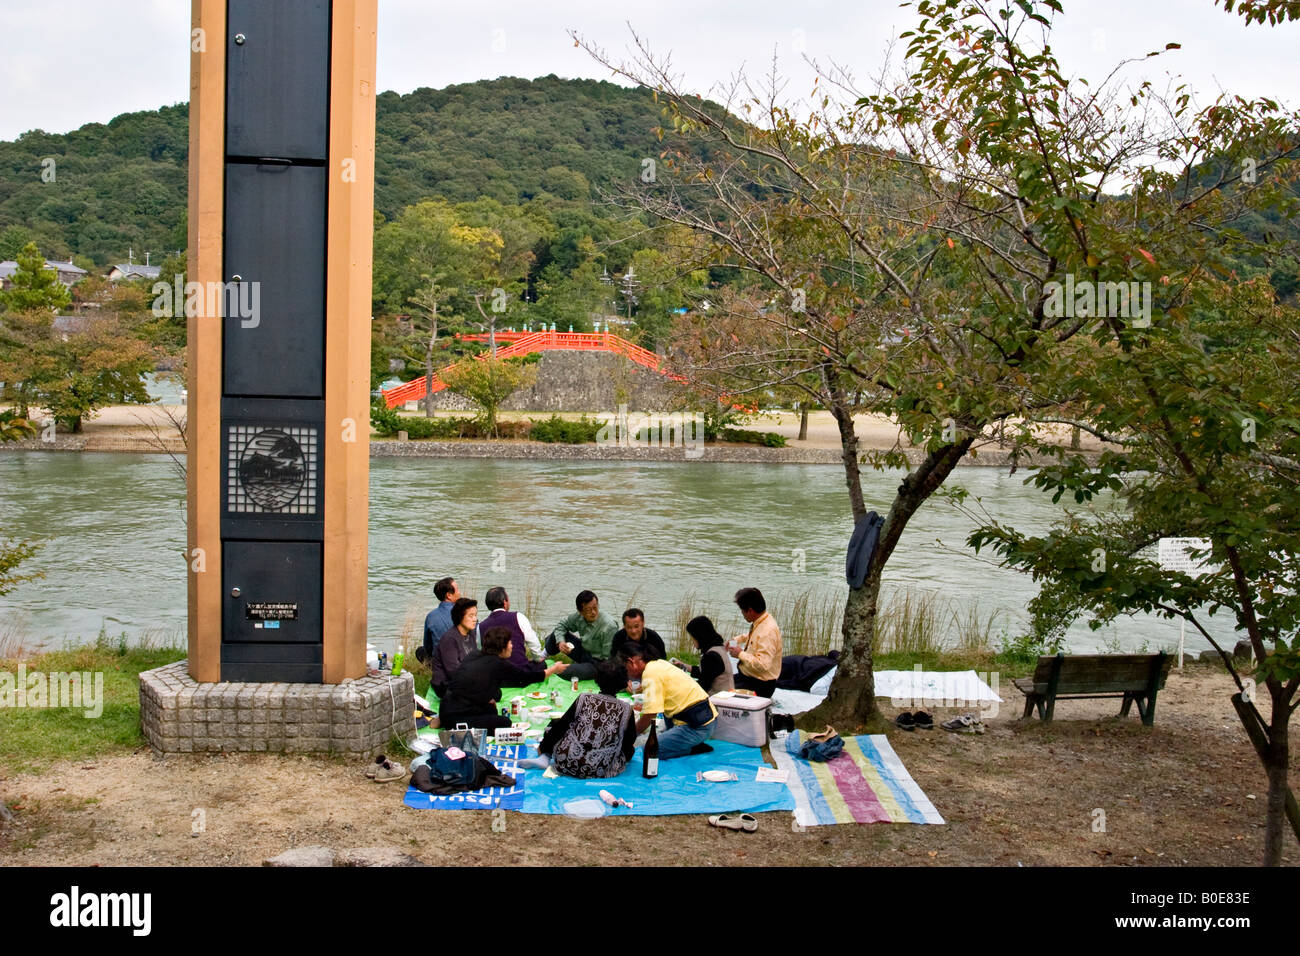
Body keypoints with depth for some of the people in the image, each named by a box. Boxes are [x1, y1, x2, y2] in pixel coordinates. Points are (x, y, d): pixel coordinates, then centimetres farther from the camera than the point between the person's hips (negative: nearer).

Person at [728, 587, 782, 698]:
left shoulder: (768, 631, -25)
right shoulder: (757, 623, 4)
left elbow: (763, 665, -31)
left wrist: (740, 654, -20)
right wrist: (735, 640, 17)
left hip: (760, 685, -9)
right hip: (745, 675, 10)